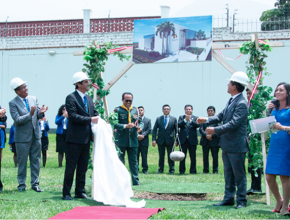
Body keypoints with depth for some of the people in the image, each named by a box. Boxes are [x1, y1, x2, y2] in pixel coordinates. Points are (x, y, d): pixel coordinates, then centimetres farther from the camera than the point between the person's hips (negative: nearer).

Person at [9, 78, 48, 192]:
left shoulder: (33, 99, 6)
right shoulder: (13, 103, -10)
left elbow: (38, 116, 8)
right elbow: (17, 119, -18)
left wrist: (41, 112, -14)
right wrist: (30, 115, -30)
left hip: (36, 135, 5)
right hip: (22, 137, -5)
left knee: (36, 161, 9)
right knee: (22, 162, 6)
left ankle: (35, 183, 18)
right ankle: (21, 184, 19)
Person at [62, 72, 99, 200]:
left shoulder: (89, 99, 16)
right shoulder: (71, 98, -9)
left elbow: (95, 114, 17)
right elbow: (73, 116, -18)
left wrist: (99, 121, -4)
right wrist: (90, 120, -20)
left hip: (86, 138, 8)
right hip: (75, 138, -7)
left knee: (83, 167, 12)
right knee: (70, 167, -1)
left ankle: (80, 191, 20)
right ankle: (66, 193, 5)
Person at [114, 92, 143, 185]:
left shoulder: (135, 110, 10)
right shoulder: (117, 110, -4)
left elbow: (140, 121, 12)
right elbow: (114, 124, -12)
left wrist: (140, 127, -11)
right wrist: (125, 126, -24)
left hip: (133, 140, 4)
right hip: (121, 140, -3)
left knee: (134, 161, 7)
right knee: (120, 161, 5)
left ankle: (135, 180, 11)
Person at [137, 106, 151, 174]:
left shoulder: (148, 120, 10)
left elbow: (149, 130, 2)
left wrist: (143, 135, -13)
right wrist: (137, 135, -15)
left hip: (144, 141, 0)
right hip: (136, 141, 0)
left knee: (144, 156, 1)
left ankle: (145, 169, 8)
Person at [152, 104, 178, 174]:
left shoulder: (174, 119, 5)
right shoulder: (158, 119, 6)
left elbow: (176, 130, 6)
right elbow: (154, 130, 4)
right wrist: (154, 139, -5)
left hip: (170, 140, -1)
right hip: (161, 140, 1)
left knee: (170, 156, 2)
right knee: (161, 156, 6)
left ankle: (171, 170, 8)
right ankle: (160, 169, 15)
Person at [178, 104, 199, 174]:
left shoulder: (195, 118, 8)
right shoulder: (181, 117, 10)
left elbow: (198, 125, -11)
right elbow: (179, 125, -7)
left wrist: (190, 120, -21)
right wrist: (185, 120, -18)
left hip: (192, 140, 0)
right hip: (183, 140, 0)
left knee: (193, 157, 2)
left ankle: (193, 171, 9)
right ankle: (182, 171, 10)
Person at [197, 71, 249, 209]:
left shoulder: (242, 104, -19)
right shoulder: (231, 101, 11)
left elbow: (233, 123, -25)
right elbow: (221, 116, 16)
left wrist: (215, 130, -25)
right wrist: (206, 120, 2)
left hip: (236, 146, -10)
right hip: (227, 146, 10)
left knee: (239, 175, 1)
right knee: (228, 174, 15)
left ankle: (241, 201, 9)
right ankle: (228, 199, 23)